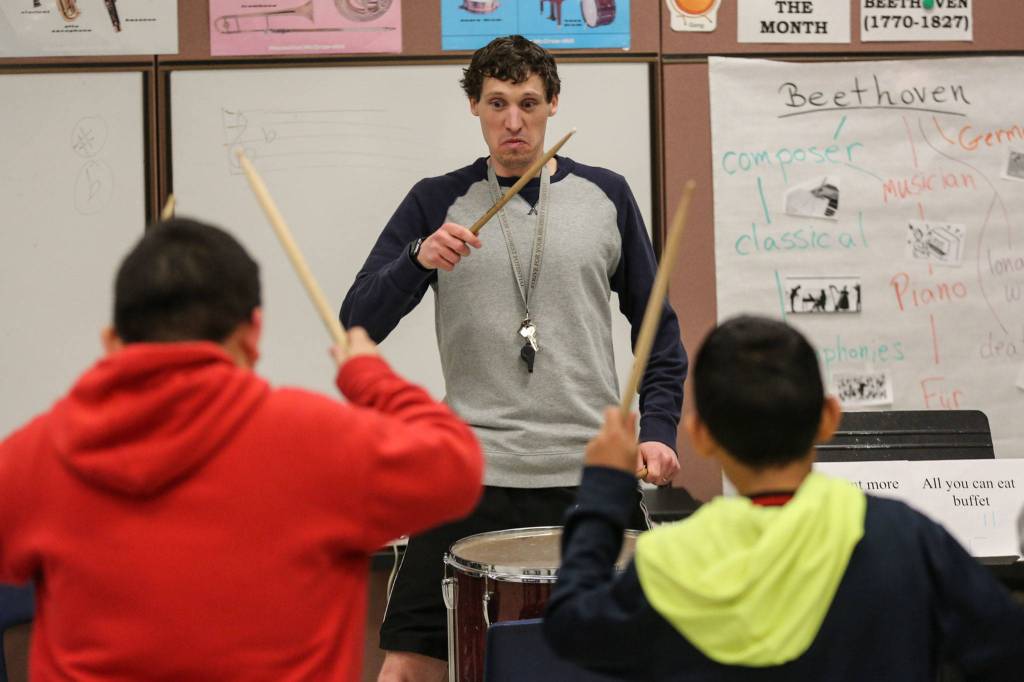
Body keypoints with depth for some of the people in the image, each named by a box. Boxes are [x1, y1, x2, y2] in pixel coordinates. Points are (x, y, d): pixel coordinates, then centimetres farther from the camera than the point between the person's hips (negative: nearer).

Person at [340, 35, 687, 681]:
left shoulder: (606, 196, 7)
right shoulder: (438, 203, 4)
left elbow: (658, 326, 13)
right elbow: (359, 326, -2)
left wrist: (659, 430, 1)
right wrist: (418, 260, -19)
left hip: (595, 475, 1)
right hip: (474, 477, -1)